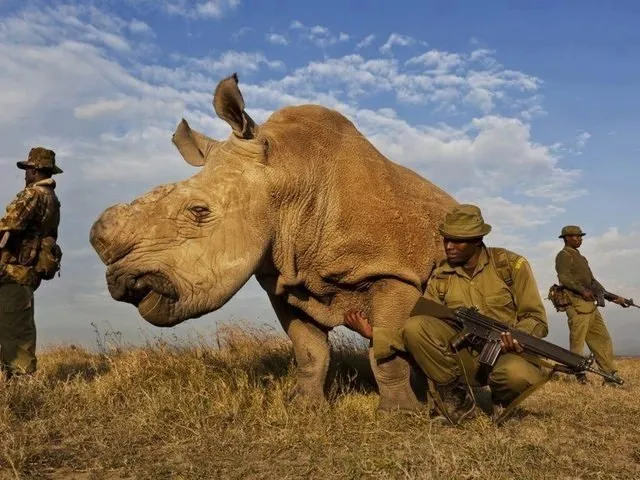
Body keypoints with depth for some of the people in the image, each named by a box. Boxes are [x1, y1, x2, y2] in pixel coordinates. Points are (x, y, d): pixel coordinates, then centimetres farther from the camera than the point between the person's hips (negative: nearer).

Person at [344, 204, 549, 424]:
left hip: (508, 354, -2)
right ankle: (456, 396, -5)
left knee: (517, 374, -39)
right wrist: (373, 333, -12)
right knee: (415, 325, -23)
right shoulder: (440, 277, 4)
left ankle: (502, 399, 1)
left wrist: (518, 337, -25)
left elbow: (536, 318, -2)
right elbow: (420, 333, 1)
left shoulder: (510, 264, -3)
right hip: (465, 359, 2)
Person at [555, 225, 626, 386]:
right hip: (577, 305, -9)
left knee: (603, 340, 7)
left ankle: (610, 376, 9)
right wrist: (583, 290, -26)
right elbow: (564, 278, -17)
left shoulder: (580, 257, 27)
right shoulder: (564, 255, -1)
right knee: (577, 340, -7)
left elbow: (592, 282, 26)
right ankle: (580, 375, -4)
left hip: (590, 305, 9)